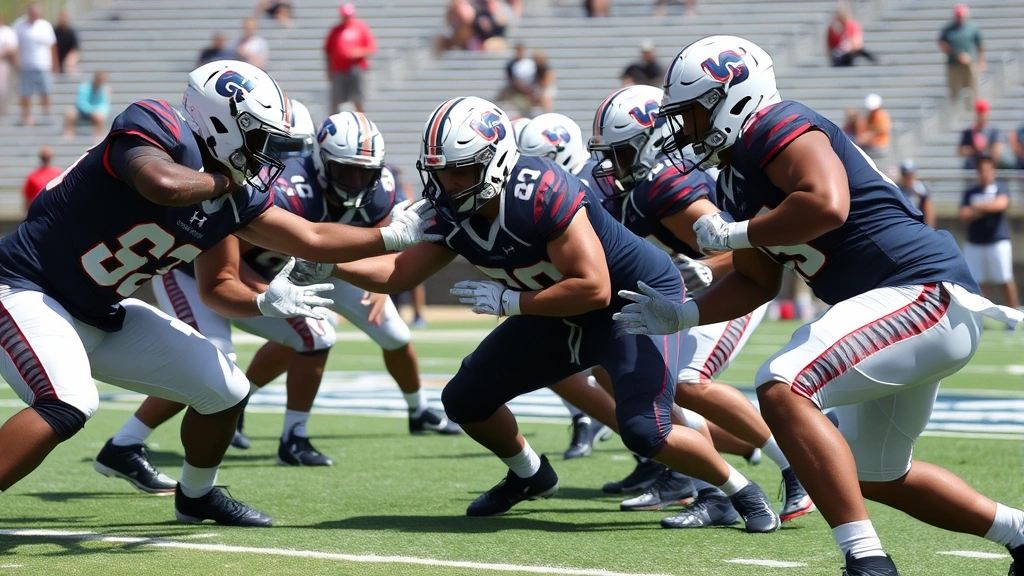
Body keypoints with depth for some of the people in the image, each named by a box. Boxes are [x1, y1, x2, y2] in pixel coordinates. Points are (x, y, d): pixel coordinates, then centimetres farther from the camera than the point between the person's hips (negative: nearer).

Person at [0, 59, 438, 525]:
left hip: (104, 314, 9)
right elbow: (164, 186, -46)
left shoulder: (236, 199, 1)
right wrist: (220, 180, -25)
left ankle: (196, 497, 37)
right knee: (68, 407, -35)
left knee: (224, 391, 12)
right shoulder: (159, 130, -24)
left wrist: (394, 236, 1)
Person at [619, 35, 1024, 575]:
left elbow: (827, 204, -31)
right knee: (875, 476, 23)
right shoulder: (736, 180, 16)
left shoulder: (779, 128, -14)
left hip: (926, 293, -11)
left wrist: (732, 234, -18)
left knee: (782, 388, -26)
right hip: (911, 311, 11)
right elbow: (757, 282, 25)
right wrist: (680, 315, 14)